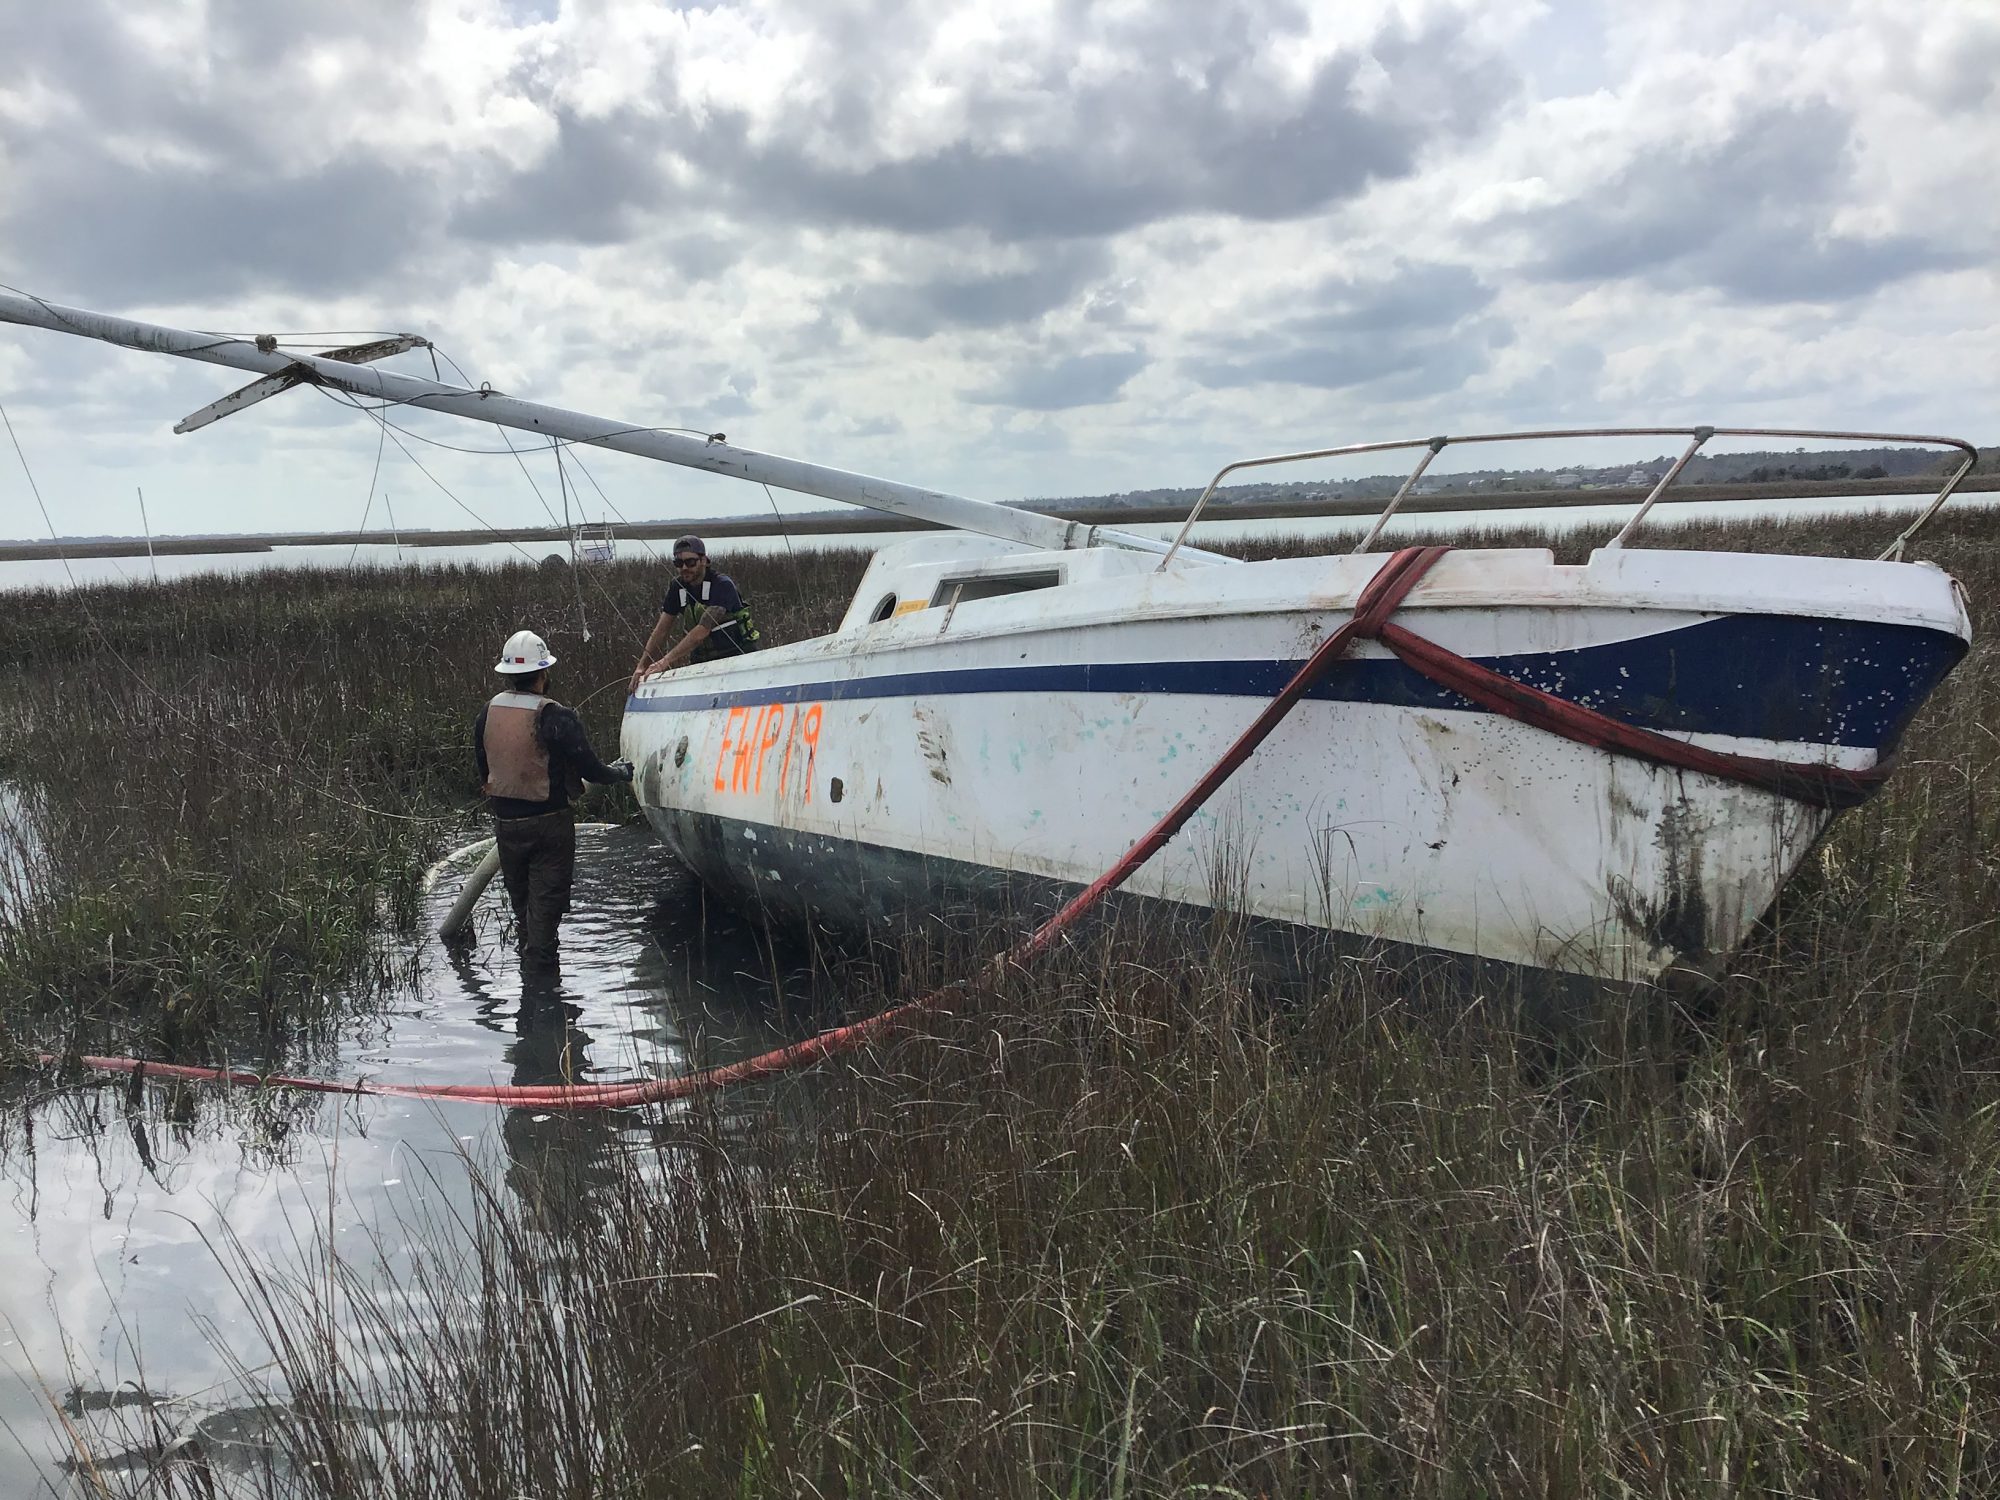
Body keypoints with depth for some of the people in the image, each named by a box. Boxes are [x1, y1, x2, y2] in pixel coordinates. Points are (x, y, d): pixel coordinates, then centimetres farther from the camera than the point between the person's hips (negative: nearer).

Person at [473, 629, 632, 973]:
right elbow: (590, 769, -13)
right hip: (549, 824, -6)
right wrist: (622, 772, 6)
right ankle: (539, 969, 0)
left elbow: (484, 774, 9)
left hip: (505, 824, 6)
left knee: (522, 901, 20)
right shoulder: (557, 718, -19)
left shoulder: (486, 714, 0)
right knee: (546, 903, 1)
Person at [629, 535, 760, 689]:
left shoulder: (722, 585, -16)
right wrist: (642, 667, -8)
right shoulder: (677, 588, 4)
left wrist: (665, 661, -29)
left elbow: (703, 630, -25)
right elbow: (661, 630, 5)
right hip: (702, 661, 6)